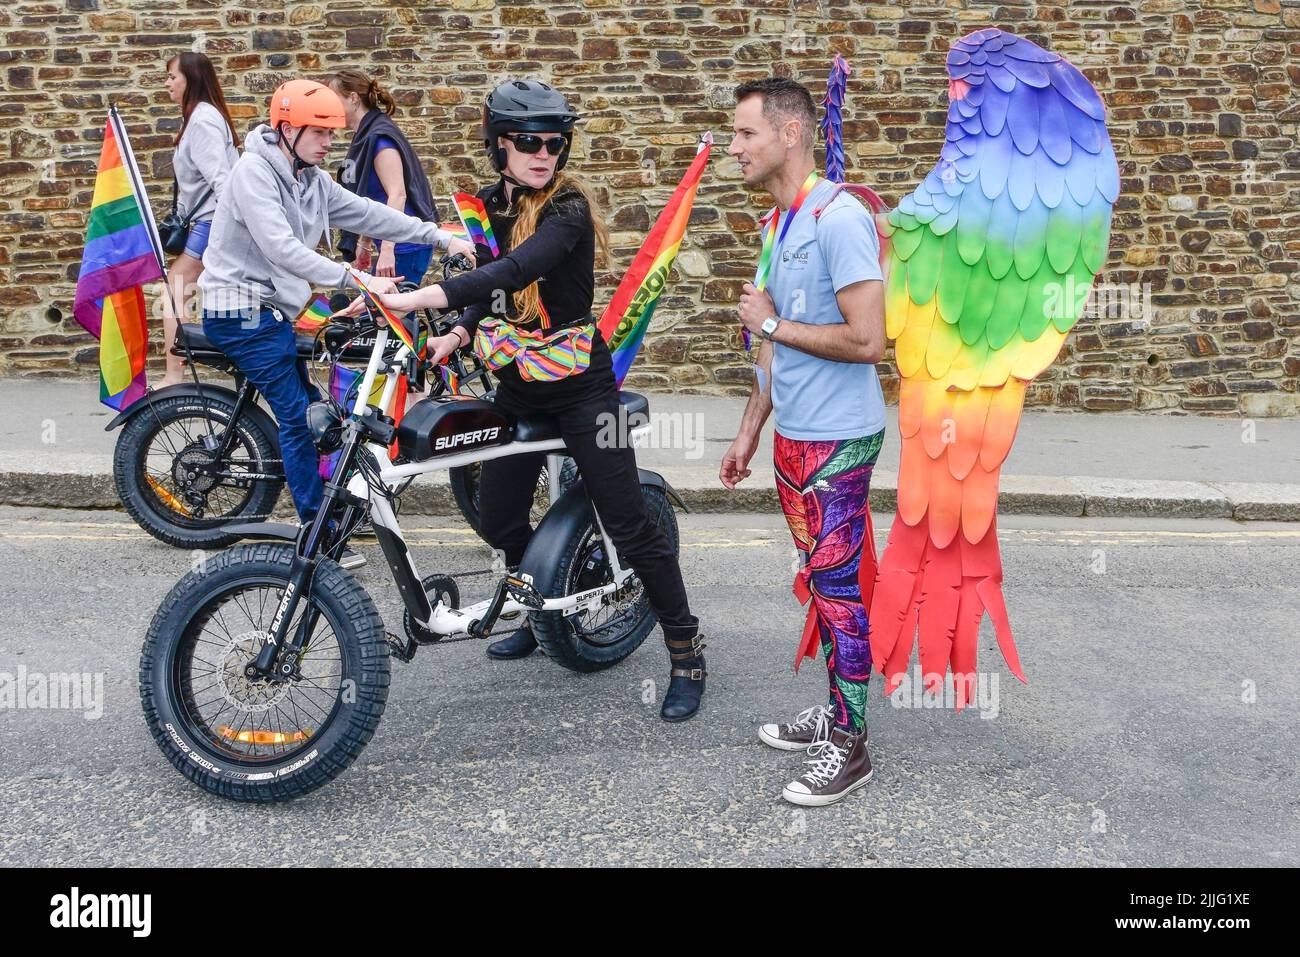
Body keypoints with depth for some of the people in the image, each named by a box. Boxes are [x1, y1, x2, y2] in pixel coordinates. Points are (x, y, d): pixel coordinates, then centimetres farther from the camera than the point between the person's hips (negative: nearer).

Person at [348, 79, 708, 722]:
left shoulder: (567, 208, -18)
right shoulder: (487, 205, 4)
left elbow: (517, 269, -36)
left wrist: (415, 300, -43)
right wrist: (458, 334, -1)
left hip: (579, 386, -6)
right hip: (518, 387, 7)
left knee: (629, 526, -4)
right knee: (499, 519, 12)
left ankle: (686, 654, 9)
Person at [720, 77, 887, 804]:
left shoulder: (840, 219, -16)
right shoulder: (778, 225, 13)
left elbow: (868, 340, -24)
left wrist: (772, 323, -13)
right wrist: (749, 433, 19)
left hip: (837, 441, -9)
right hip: (794, 437, 9)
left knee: (839, 588, -2)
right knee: (821, 581, 16)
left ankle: (851, 747, 10)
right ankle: (839, 711, 29)